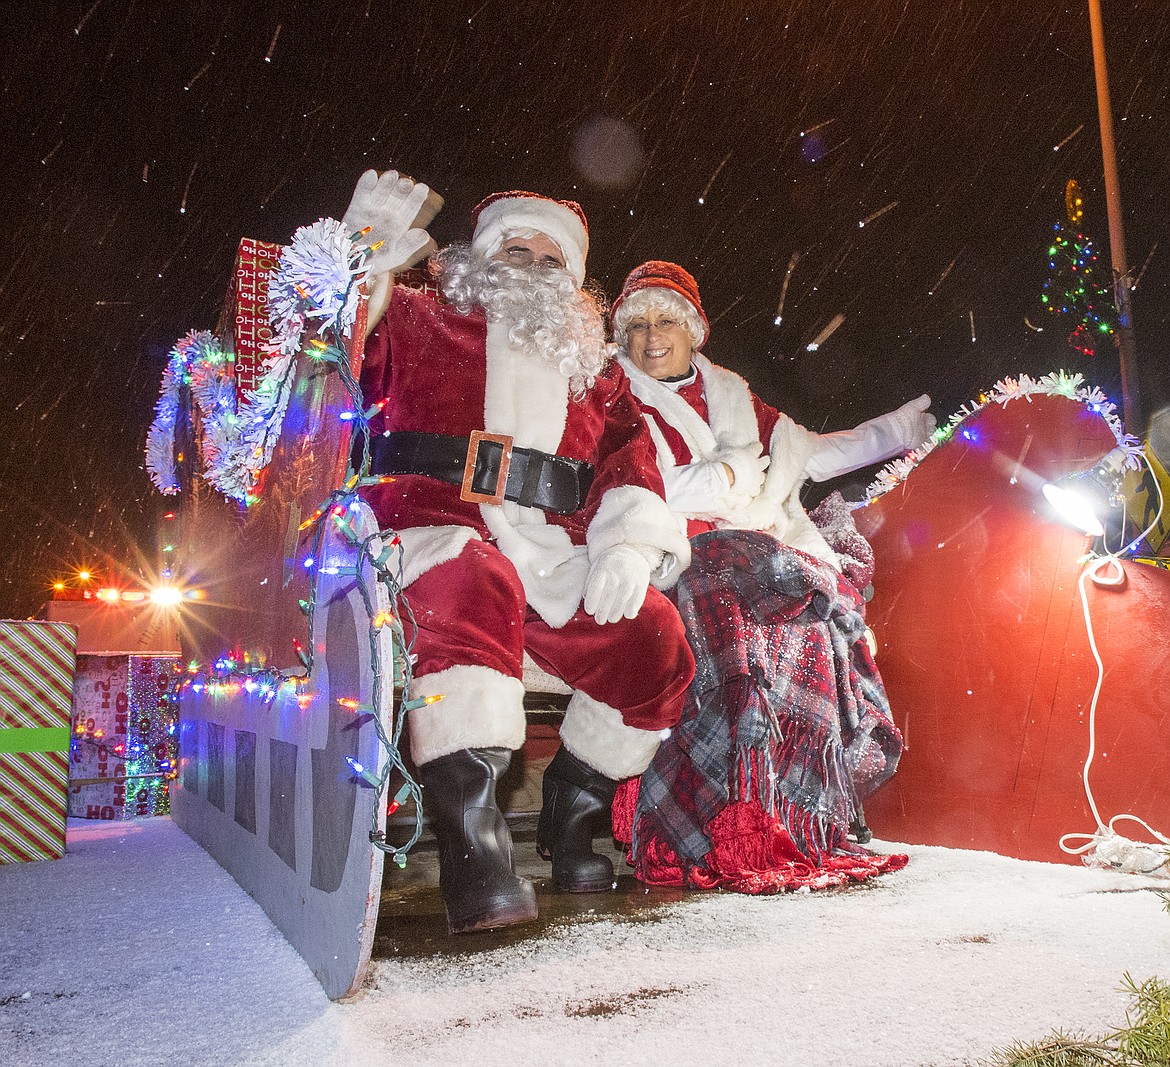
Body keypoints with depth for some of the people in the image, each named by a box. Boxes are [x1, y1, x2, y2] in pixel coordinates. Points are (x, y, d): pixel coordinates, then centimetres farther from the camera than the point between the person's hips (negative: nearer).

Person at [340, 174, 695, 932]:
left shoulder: (590, 365, 26)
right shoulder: (421, 319, 18)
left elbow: (631, 453, 13)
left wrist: (630, 541, -7)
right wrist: (366, 256, -15)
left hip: (552, 553, 4)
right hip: (440, 522, -3)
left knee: (655, 638, -14)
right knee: (472, 587, -37)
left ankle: (570, 814, 7)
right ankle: (471, 829, -35)